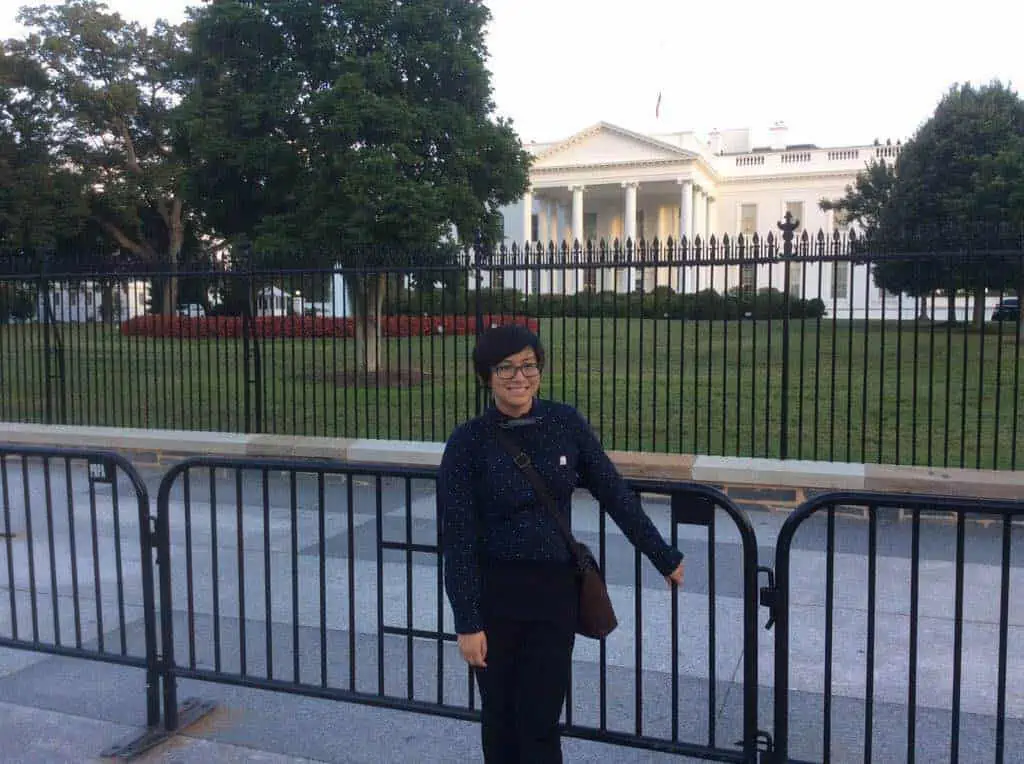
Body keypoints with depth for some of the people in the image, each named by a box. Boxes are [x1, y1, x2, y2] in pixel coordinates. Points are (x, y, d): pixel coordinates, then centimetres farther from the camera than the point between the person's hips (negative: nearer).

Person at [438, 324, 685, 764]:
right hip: (493, 594, -1)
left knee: (541, 722, 4)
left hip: (555, 591, 1)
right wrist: (467, 622, -13)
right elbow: (457, 539, -11)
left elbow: (614, 493, 4)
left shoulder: (566, 423, -3)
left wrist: (664, 558, 8)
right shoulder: (468, 442, -11)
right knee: (499, 717, 13)